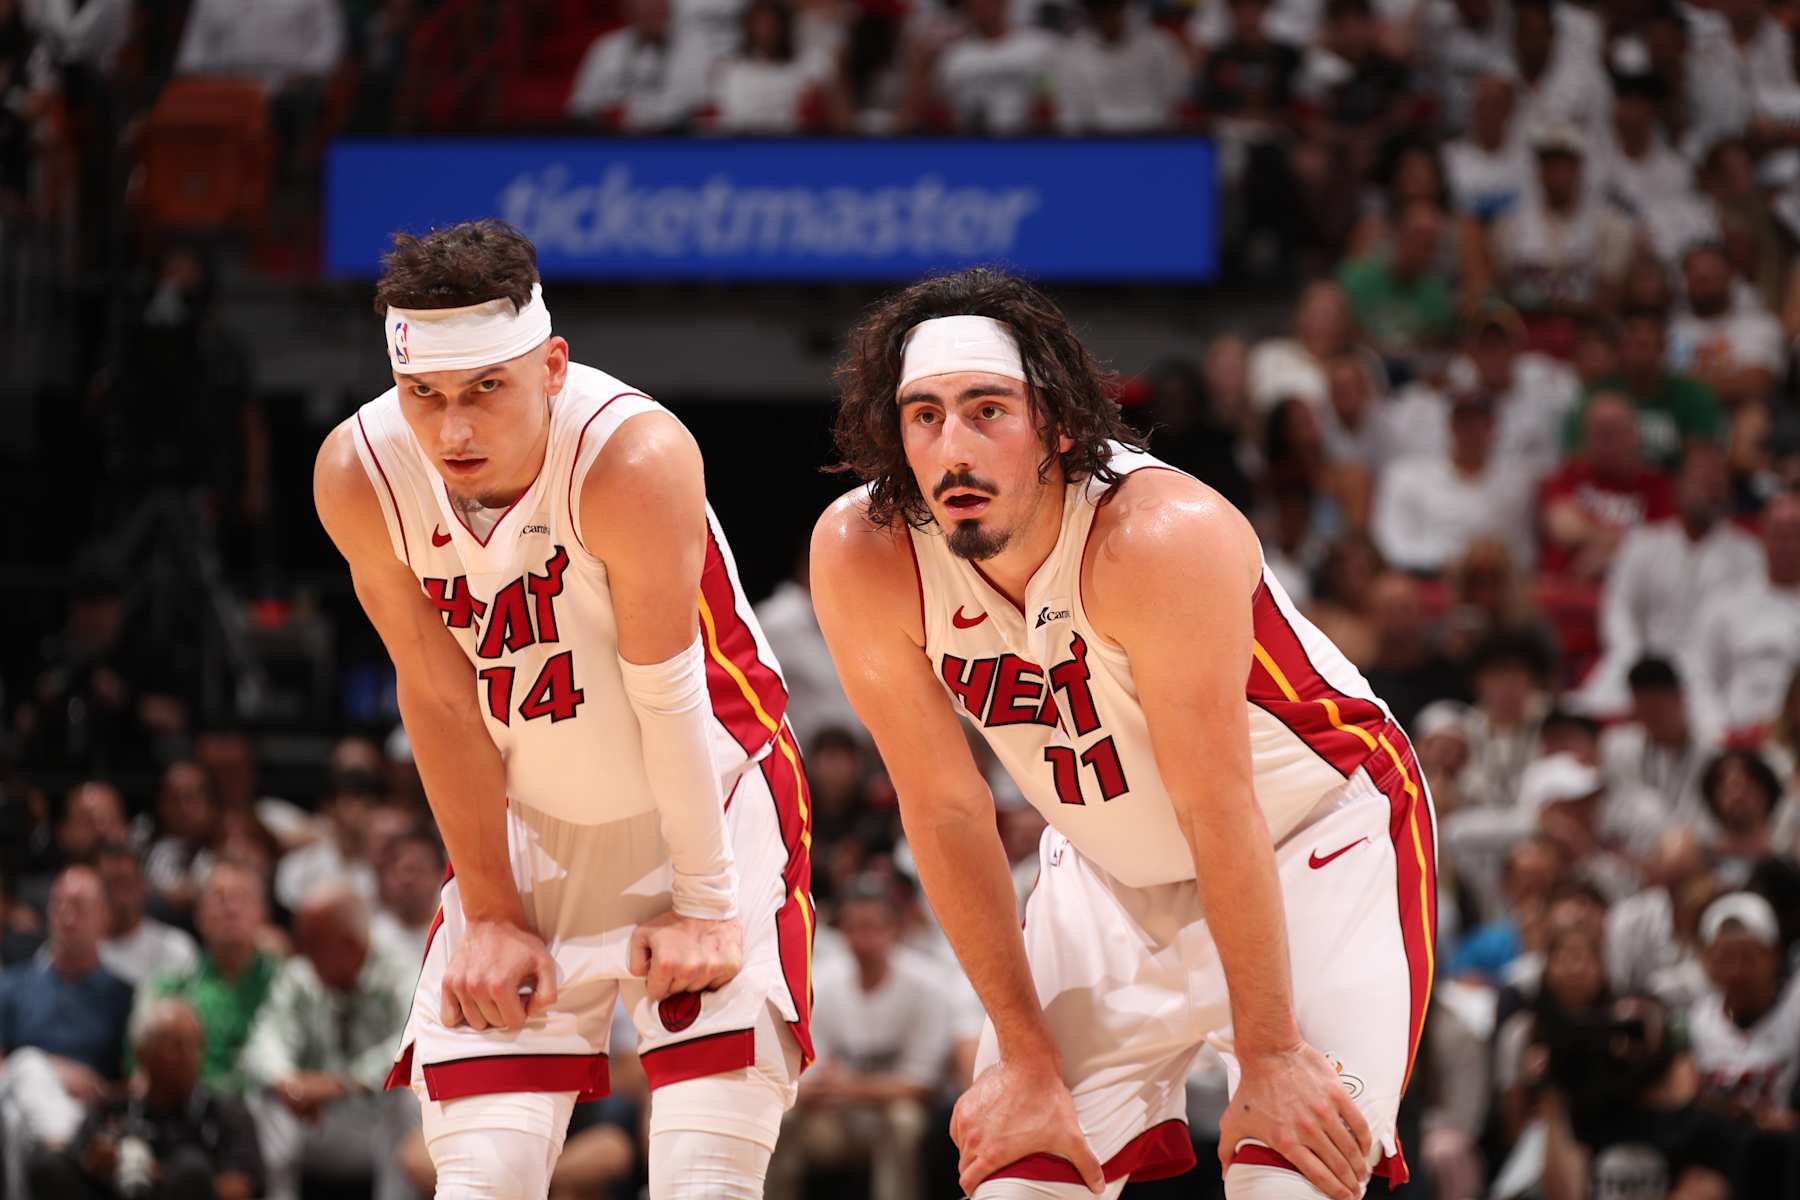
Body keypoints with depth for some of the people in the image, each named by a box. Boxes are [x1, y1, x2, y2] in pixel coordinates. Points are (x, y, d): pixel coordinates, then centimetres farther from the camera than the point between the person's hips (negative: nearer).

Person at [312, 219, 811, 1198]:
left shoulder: (634, 459, -29)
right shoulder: (358, 475, -17)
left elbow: (668, 699, -20)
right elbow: (438, 700, -8)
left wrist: (705, 904, -14)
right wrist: (491, 912, -4)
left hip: (708, 806, -3)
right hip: (533, 824, 3)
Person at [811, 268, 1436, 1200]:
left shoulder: (1161, 539, -33)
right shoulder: (859, 557, -21)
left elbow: (1219, 813, -27)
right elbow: (945, 809, -12)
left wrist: (1268, 1057, -21)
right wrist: (1026, 1058, -9)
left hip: (1318, 835, -4)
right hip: (1112, 869, 4)